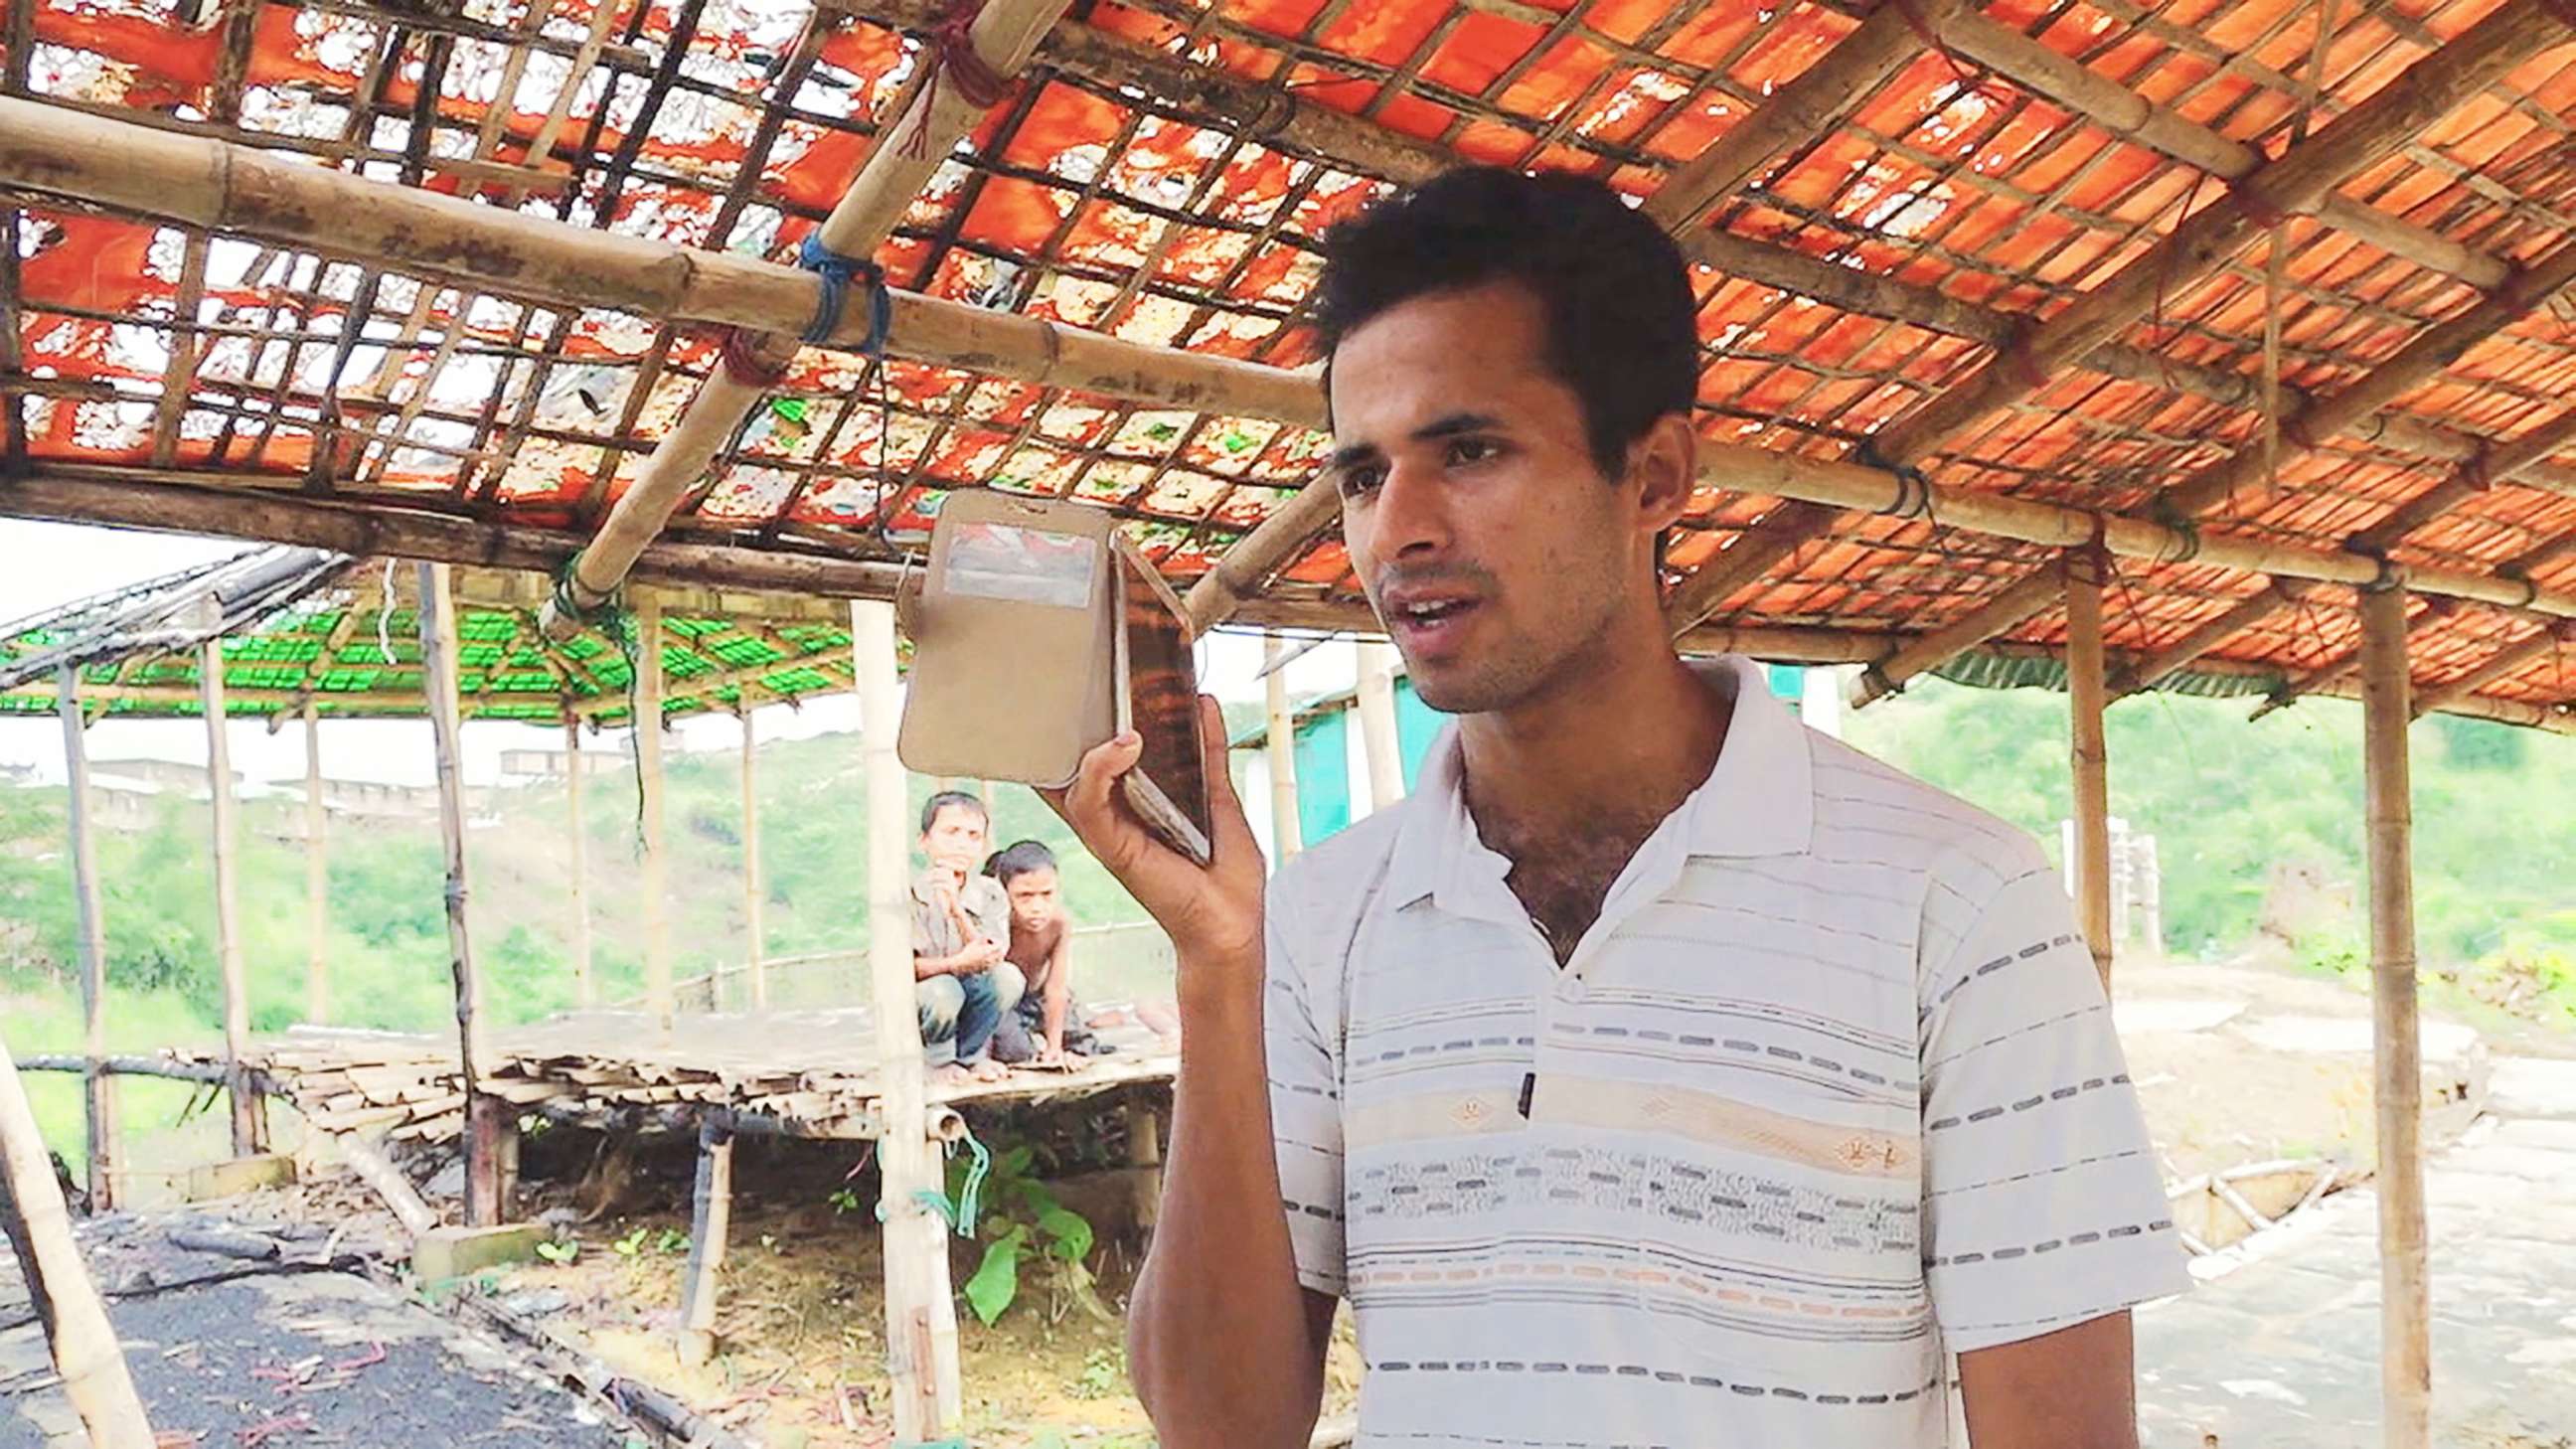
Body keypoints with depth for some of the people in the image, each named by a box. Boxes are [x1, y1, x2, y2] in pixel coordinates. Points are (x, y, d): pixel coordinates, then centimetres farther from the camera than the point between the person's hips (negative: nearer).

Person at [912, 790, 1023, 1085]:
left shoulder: (990, 893, -7)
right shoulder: (909, 895, -16)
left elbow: (993, 959, -20)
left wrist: (956, 909, -33)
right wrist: (958, 964, -37)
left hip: (968, 999, 3)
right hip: (914, 1000, -3)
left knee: (1008, 976, -24)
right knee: (943, 991, -35)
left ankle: (971, 1054, -1)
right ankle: (938, 1060, -3)